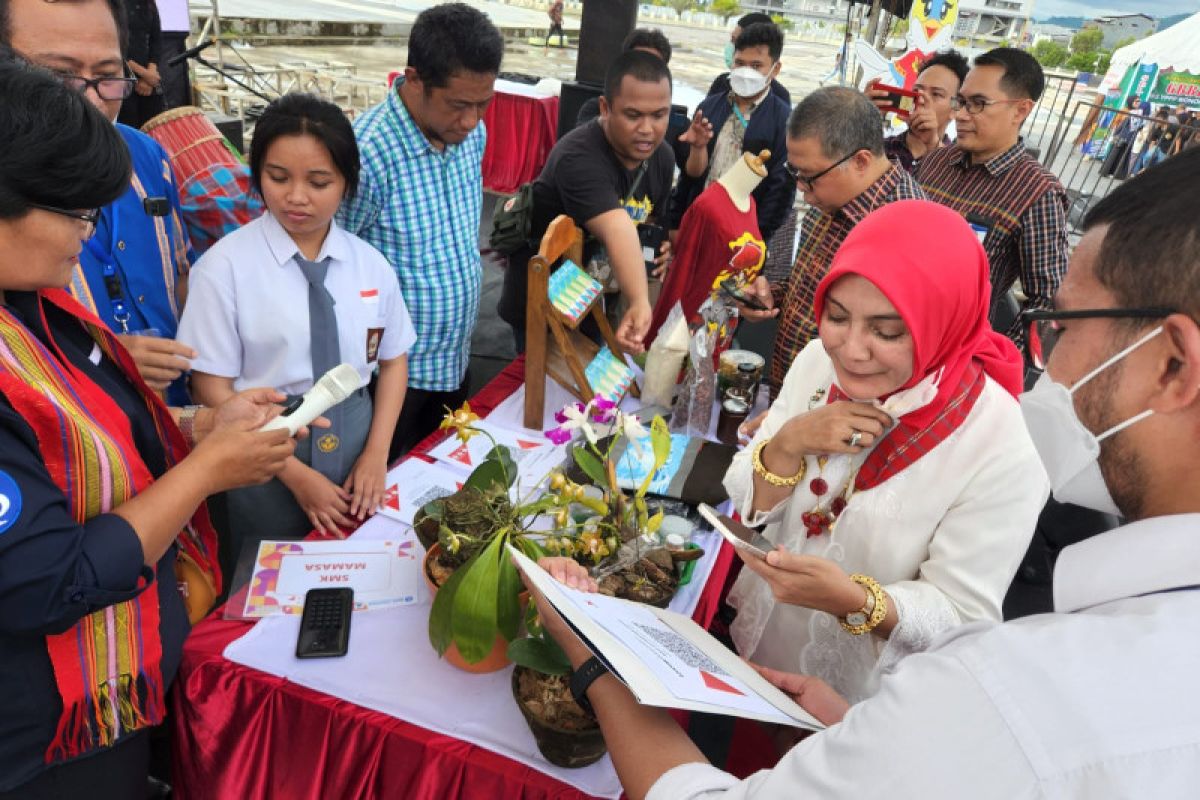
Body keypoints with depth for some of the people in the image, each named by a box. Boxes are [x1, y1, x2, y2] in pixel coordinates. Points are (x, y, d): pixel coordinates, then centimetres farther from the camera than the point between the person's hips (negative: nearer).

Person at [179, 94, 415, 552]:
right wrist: (296, 474, -14)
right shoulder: (225, 266, -13)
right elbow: (213, 390, -11)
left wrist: (376, 454, -5)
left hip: (356, 452, 4)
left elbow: (393, 360, 6)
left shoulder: (371, 264, -2)